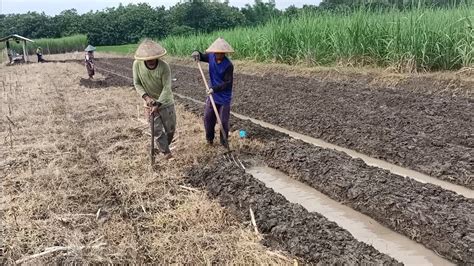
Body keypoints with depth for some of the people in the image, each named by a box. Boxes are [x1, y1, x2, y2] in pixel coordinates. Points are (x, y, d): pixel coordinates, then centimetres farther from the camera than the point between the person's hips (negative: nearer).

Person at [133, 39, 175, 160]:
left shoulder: (164, 66, -24)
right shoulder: (137, 64, -16)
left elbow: (167, 88, -22)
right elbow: (137, 84, -6)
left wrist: (157, 105, -28)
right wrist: (146, 97, -21)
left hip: (165, 102, -1)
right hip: (151, 103, 1)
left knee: (170, 129, 11)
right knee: (157, 130, 3)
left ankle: (162, 147, 38)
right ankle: (166, 152, 22)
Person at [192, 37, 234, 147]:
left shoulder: (228, 65, -22)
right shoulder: (211, 56, -6)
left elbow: (228, 83, -21)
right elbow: (201, 57, 14)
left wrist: (215, 88, -29)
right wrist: (197, 54, -9)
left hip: (224, 97, -5)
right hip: (212, 95, 5)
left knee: (224, 121, 3)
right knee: (208, 118, 12)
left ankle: (224, 141, 24)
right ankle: (209, 138, 33)